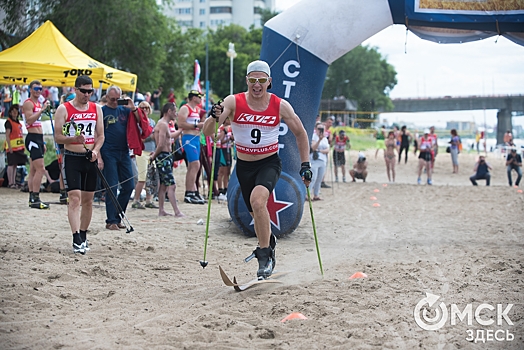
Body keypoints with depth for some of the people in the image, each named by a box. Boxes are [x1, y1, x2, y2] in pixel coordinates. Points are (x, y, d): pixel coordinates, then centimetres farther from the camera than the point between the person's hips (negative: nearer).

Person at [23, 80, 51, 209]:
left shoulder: (38, 104, 20)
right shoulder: (28, 103, -8)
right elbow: (29, 120, -22)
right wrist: (42, 110, -24)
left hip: (38, 138, 10)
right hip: (33, 138, -10)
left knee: (34, 170, 10)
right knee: (40, 169, -16)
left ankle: (32, 198, 12)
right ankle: (35, 199, -17)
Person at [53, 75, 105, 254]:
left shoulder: (96, 109, 9)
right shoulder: (64, 109, -4)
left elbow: (101, 135, 12)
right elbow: (57, 137, -5)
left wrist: (95, 150, -7)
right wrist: (74, 139, -24)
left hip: (90, 159, 4)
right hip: (72, 158, -4)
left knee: (88, 200, 9)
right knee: (75, 198, -14)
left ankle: (83, 236, 22)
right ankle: (76, 239, -19)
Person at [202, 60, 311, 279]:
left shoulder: (280, 106, -9)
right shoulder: (233, 102, -11)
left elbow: (300, 133, 5)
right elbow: (207, 132, -17)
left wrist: (305, 164, 0)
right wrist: (214, 118, -39)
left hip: (270, 163, -2)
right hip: (244, 166, 3)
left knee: (257, 200, -29)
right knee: (256, 213, 12)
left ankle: (264, 255, -18)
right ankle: (268, 243, 42)